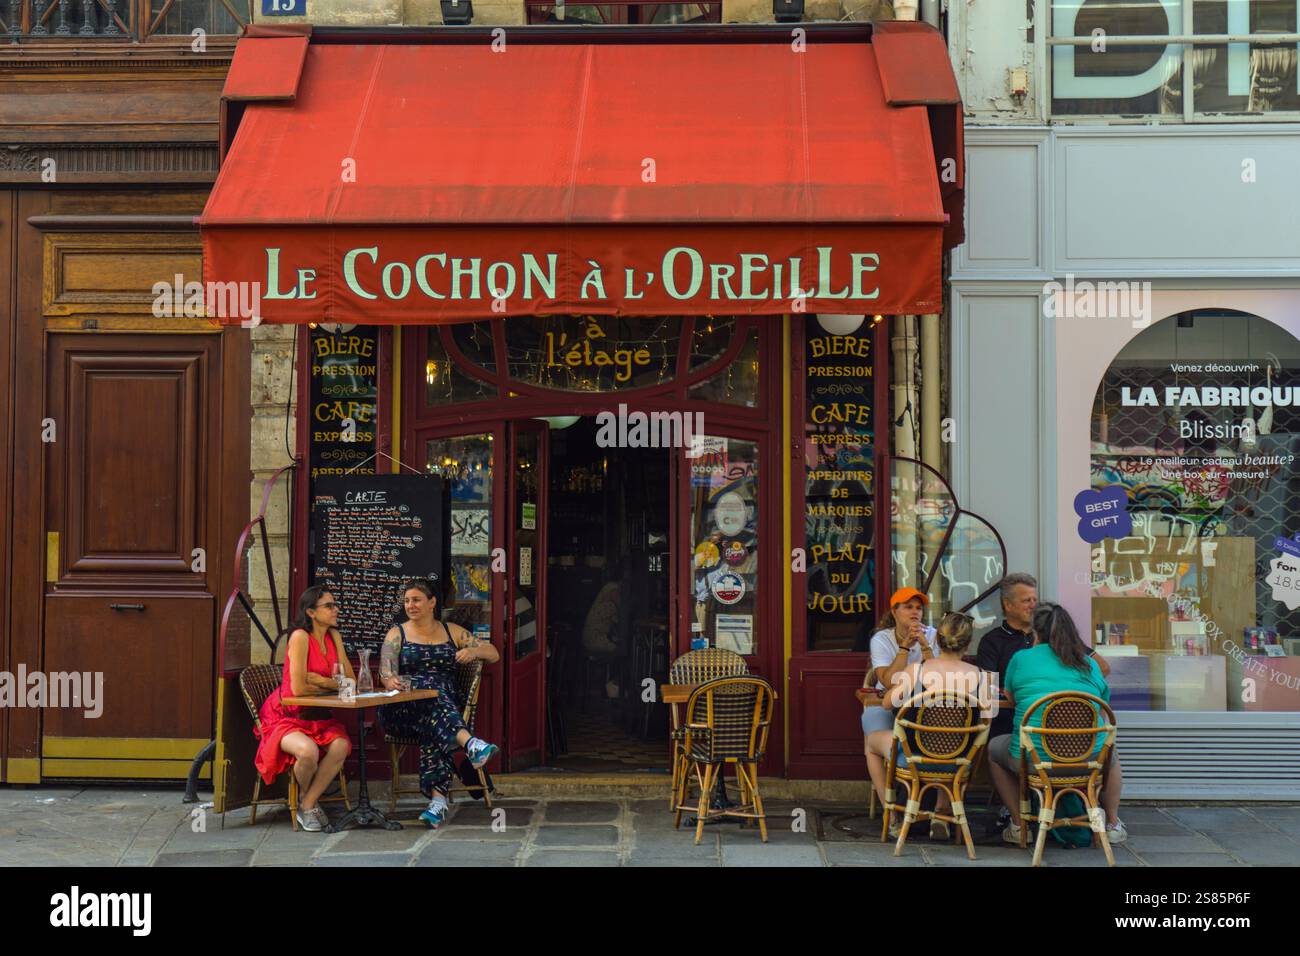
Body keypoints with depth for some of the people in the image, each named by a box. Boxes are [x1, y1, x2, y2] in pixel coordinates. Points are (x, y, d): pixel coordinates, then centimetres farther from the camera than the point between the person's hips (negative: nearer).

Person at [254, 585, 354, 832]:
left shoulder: (334, 636, 7)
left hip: (317, 717, 6)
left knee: (340, 745, -26)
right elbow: (298, 688, -21)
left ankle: (307, 804, -7)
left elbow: (350, 681, 4)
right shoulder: (300, 637, -15)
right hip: (286, 716, -6)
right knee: (308, 751, -35)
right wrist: (332, 686, -5)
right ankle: (305, 798, 0)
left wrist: (321, 680, -13)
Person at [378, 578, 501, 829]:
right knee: (431, 691, -36)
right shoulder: (397, 634, 16)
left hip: (447, 704, 1)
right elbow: (386, 672, 0)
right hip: (403, 710, -1)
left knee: (433, 727, -36)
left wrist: (473, 651, -7)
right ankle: (469, 743, -60)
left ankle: (438, 800, -48)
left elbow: (494, 655, 16)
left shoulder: (452, 632, 20)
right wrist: (391, 682, -25)